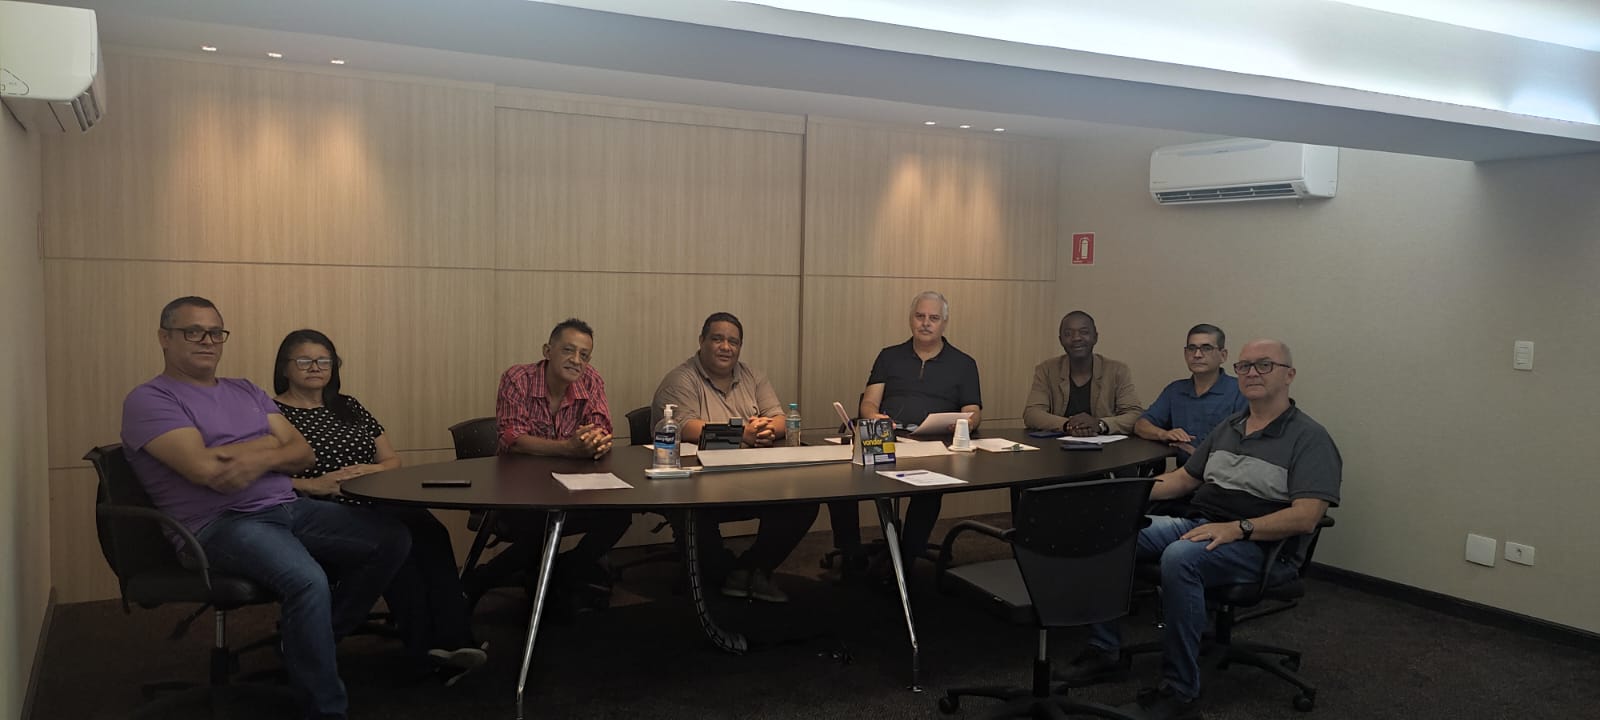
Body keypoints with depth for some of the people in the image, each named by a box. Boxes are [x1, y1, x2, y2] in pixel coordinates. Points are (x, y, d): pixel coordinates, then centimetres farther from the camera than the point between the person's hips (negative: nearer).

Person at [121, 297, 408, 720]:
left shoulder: (246, 392, 21)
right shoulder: (149, 401, 0)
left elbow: (304, 454, 11)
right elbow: (205, 468, -16)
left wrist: (259, 460, -11)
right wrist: (271, 444, -1)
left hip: (289, 508, 8)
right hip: (220, 524, -7)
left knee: (392, 540, -7)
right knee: (308, 581, -35)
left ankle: (318, 635, 8)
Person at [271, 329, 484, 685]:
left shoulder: (349, 407, 23)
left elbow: (394, 461, 22)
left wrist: (371, 469, -1)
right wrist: (311, 485, -18)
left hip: (375, 504, 5)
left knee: (430, 531, -30)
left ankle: (452, 639, -39)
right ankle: (427, 648, -35)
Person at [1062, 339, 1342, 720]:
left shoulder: (1309, 438, -5)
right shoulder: (1228, 427, 18)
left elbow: (1305, 518, -17)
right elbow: (1183, 478, 23)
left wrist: (1238, 528, -26)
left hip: (1260, 546, -7)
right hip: (1197, 524, 7)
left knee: (1179, 557, -37)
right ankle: (1106, 649, -4)